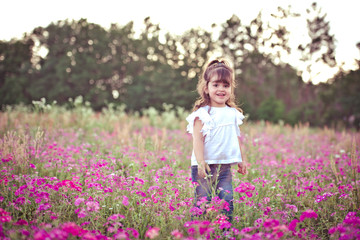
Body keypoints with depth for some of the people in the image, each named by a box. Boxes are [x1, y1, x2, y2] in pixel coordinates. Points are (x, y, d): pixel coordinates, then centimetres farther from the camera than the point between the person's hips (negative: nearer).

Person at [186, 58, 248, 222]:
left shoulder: (233, 113, 11)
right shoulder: (202, 113, -7)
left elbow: (236, 138, 21)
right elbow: (198, 139, -12)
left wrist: (241, 160, 24)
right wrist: (201, 162, -21)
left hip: (225, 166, 5)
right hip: (205, 166, -4)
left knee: (227, 200, -3)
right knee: (202, 202, -4)